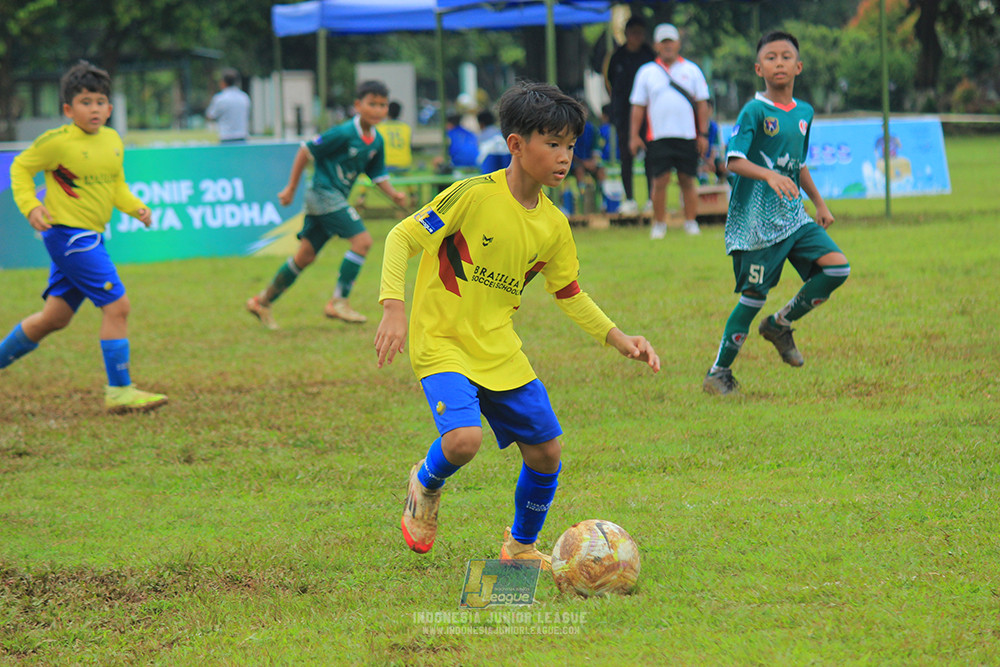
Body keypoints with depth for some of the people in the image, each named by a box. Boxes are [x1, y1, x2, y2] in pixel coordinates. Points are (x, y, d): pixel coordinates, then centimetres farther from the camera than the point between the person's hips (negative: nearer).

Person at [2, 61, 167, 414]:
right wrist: (30, 205, -14)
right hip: (68, 234, -8)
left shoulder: (113, 140, 8)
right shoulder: (57, 141, -12)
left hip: (90, 237, 8)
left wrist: (135, 207, 3)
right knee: (117, 305, -13)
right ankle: (119, 391, -8)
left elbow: (116, 184, 20)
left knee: (55, 316, 15)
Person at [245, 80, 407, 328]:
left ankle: (263, 301, 23)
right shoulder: (343, 133, -18)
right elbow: (306, 151, -12)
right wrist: (291, 189, -8)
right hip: (323, 193, -9)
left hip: (336, 200, 9)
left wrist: (393, 194, -5)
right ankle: (339, 302, -13)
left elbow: (378, 175, 15)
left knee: (306, 256, 12)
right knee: (362, 240, -17)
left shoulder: (376, 142, 6)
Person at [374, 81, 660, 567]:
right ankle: (427, 483, 8)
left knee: (546, 451, 3)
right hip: (442, 344, -6)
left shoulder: (554, 225, 4)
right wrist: (394, 308, -24)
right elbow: (403, 237, -13)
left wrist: (619, 339, 5)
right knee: (464, 439, -28)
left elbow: (569, 294, 17)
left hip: (500, 352, 6)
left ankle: (522, 546, 29)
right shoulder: (475, 195, -16)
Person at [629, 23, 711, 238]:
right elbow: (638, 107, 10)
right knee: (660, 180, -5)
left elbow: (701, 105, 10)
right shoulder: (646, 72, 10)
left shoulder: (691, 70, 10)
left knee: (688, 180, 1)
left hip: (687, 137, 1)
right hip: (658, 137, 0)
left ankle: (691, 221, 9)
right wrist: (634, 136, 3)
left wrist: (703, 134, 3)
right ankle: (659, 224, 3)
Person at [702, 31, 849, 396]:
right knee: (754, 295, -6)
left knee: (836, 267, -9)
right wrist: (769, 175, -35)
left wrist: (819, 202, 23)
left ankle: (780, 324, 11)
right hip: (757, 221, -6)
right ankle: (719, 372, 8)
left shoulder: (804, 113, 11)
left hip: (793, 215, 6)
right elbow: (734, 160, -21)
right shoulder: (754, 111, -10)